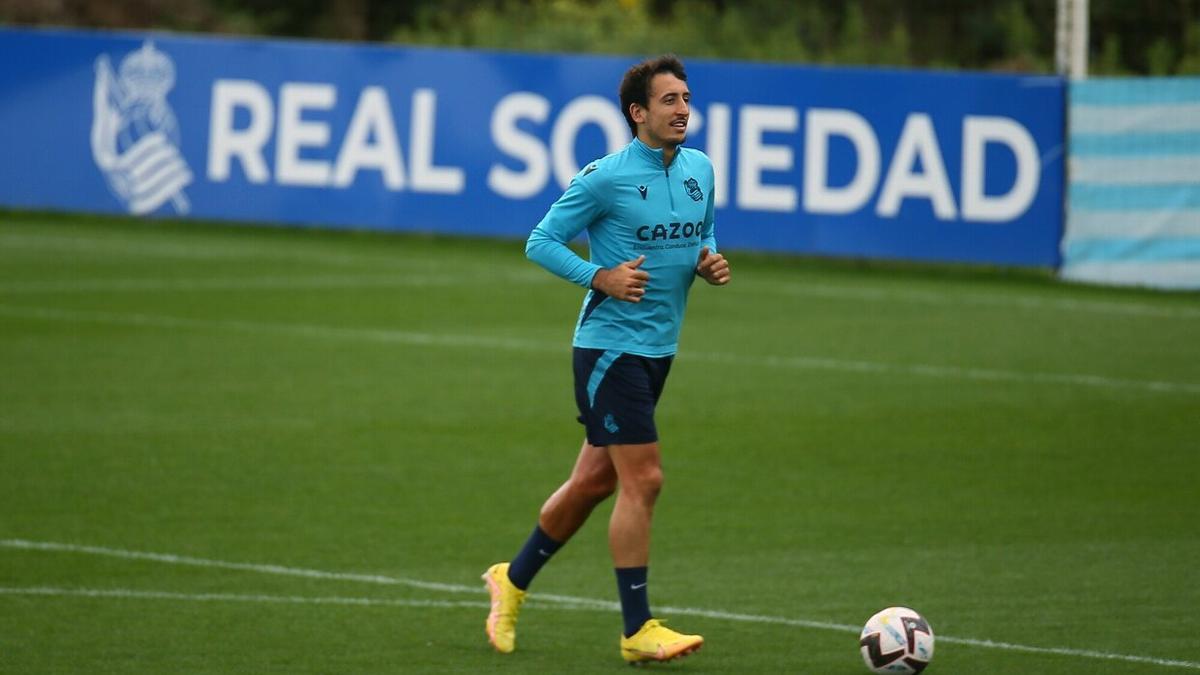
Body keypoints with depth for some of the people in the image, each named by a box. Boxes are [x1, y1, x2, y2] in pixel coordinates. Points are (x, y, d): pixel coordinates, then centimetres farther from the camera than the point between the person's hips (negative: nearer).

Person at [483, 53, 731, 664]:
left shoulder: (700, 171, 7)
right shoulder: (605, 177, -13)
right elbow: (541, 242, -8)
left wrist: (709, 264, 0)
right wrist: (601, 277, -20)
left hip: (658, 349, 8)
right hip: (609, 344, -8)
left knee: (595, 480, 15)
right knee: (643, 479, -13)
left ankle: (512, 580, 33)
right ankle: (638, 631, -7)